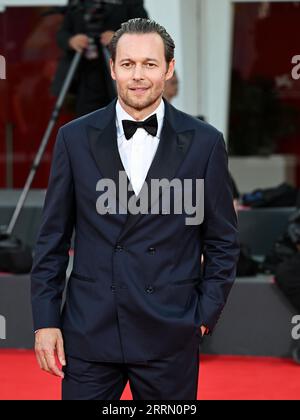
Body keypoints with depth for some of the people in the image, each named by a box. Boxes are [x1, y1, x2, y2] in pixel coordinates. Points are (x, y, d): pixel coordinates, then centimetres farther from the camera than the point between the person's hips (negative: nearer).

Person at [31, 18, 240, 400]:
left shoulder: (204, 143, 0)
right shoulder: (75, 138, 3)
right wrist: (45, 320, 1)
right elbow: (53, 237, 5)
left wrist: (206, 316, 0)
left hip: (170, 335, -1)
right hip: (89, 332, 1)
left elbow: (222, 242, 6)